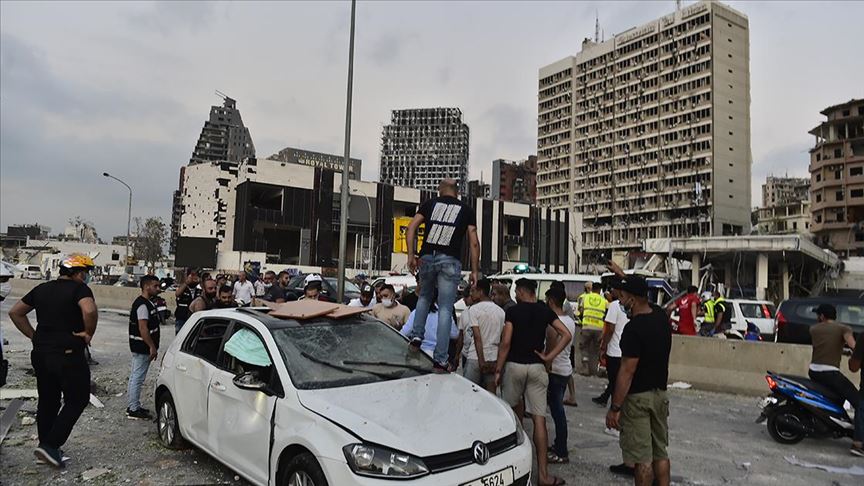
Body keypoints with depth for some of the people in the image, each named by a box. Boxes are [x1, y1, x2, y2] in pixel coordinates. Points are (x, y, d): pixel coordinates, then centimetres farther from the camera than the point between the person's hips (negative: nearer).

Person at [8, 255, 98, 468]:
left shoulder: (42, 288, 12)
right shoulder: (79, 289, -12)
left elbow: (15, 312, 18)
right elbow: (89, 311, -32)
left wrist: (34, 336, 14)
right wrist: (88, 334, -16)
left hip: (40, 354, 8)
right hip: (68, 355, -8)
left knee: (47, 401, 18)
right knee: (77, 400, 5)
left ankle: (47, 446, 27)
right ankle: (50, 445, 0)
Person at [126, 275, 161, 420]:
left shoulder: (146, 303, 13)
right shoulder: (143, 305, -19)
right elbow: (143, 328, -24)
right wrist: (152, 347, -23)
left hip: (140, 348, 11)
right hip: (142, 347, -11)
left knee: (135, 376, 16)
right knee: (138, 377, -4)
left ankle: (133, 406, 27)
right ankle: (134, 410, 3)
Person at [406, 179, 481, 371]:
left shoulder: (430, 204, 13)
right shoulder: (466, 210, 12)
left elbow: (412, 227, 2)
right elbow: (474, 242, 5)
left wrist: (411, 256, 2)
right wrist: (475, 271, 7)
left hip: (427, 257, 2)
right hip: (450, 261, -2)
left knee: (424, 297, 28)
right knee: (445, 310, 1)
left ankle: (417, 336, 15)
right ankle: (440, 359, 0)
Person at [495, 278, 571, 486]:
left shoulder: (512, 311, -4)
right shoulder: (544, 311, 6)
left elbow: (505, 342, -10)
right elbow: (566, 334, -1)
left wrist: (498, 369, -4)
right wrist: (549, 356, -1)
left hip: (514, 365, -2)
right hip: (537, 366, 2)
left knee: (516, 404, 22)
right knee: (539, 418, 0)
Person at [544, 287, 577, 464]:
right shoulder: (570, 320, 9)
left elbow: (550, 351, -20)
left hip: (555, 371, -9)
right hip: (566, 369, 9)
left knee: (557, 411, -2)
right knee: (558, 409, 19)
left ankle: (561, 453, 4)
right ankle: (559, 444, 30)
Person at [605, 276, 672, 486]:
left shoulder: (633, 329, -23)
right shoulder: (661, 316, 1)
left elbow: (627, 372, -23)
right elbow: (641, 295, 23)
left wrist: (615, 408, -17)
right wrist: (623, 275, 32)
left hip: (637, 397, -8)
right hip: (660, 393, 8)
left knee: (642, 457, 2)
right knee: (660, 452, 17)